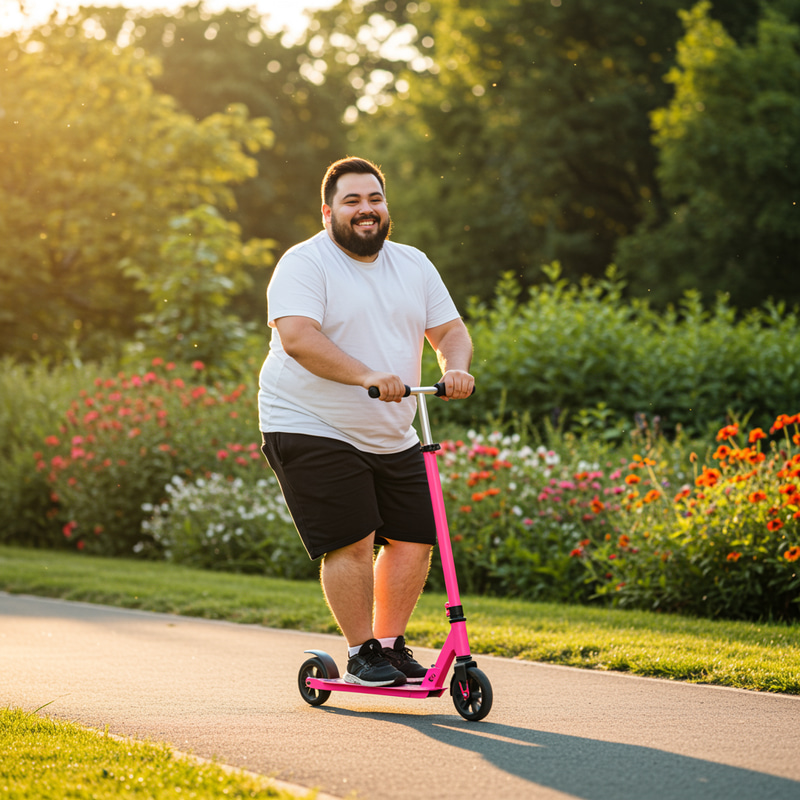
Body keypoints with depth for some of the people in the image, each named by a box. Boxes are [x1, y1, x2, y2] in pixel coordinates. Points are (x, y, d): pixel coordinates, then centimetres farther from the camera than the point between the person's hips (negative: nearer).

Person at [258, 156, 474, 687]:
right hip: (313, 430, -7)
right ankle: (362, 654, 2)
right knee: (351, 541, -11)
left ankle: (391, 644, 18)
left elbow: (449, 329, 10)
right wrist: (368, 376, -36)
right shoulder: (304, 265, -11)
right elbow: (297, 337, -26)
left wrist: (455, 368, -14)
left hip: (392, 438, 7)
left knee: (415, 538, 4)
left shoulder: (413, 265, 11)